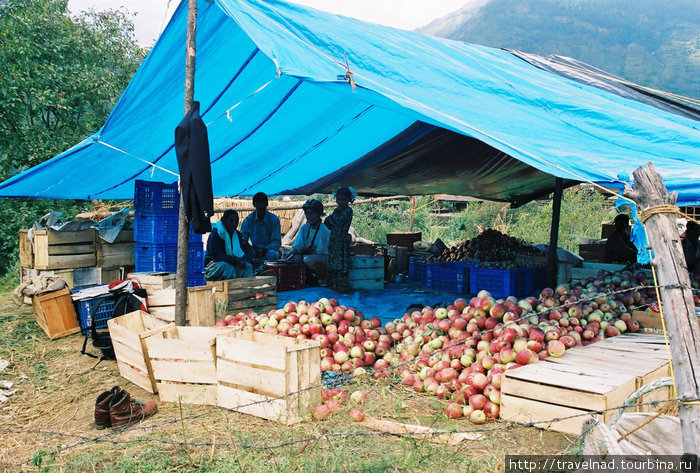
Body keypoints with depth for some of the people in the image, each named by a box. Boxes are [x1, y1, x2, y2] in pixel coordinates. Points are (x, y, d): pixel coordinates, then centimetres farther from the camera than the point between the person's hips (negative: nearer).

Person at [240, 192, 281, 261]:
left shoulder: (274, 219, -5)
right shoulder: (248, 219, -1)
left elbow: (277, 242, -5)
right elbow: (242, 238, 0)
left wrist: (266, 249, -25)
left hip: (269, 249, -1)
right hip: (254, 250, 2)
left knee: (272, 254, -36)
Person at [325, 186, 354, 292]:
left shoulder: (348, 210, -8)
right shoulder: (336, 210, 16)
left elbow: (340, 221, -21)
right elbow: (330, 226, 17)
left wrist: (332, 217, -5)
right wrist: (327, 221, -2)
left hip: (342, 241, -8)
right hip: (333, 240, 8)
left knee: (341, 263, -6)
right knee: (333, 263, 12)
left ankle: (342, 286, -1)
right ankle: (333, 284, 20)